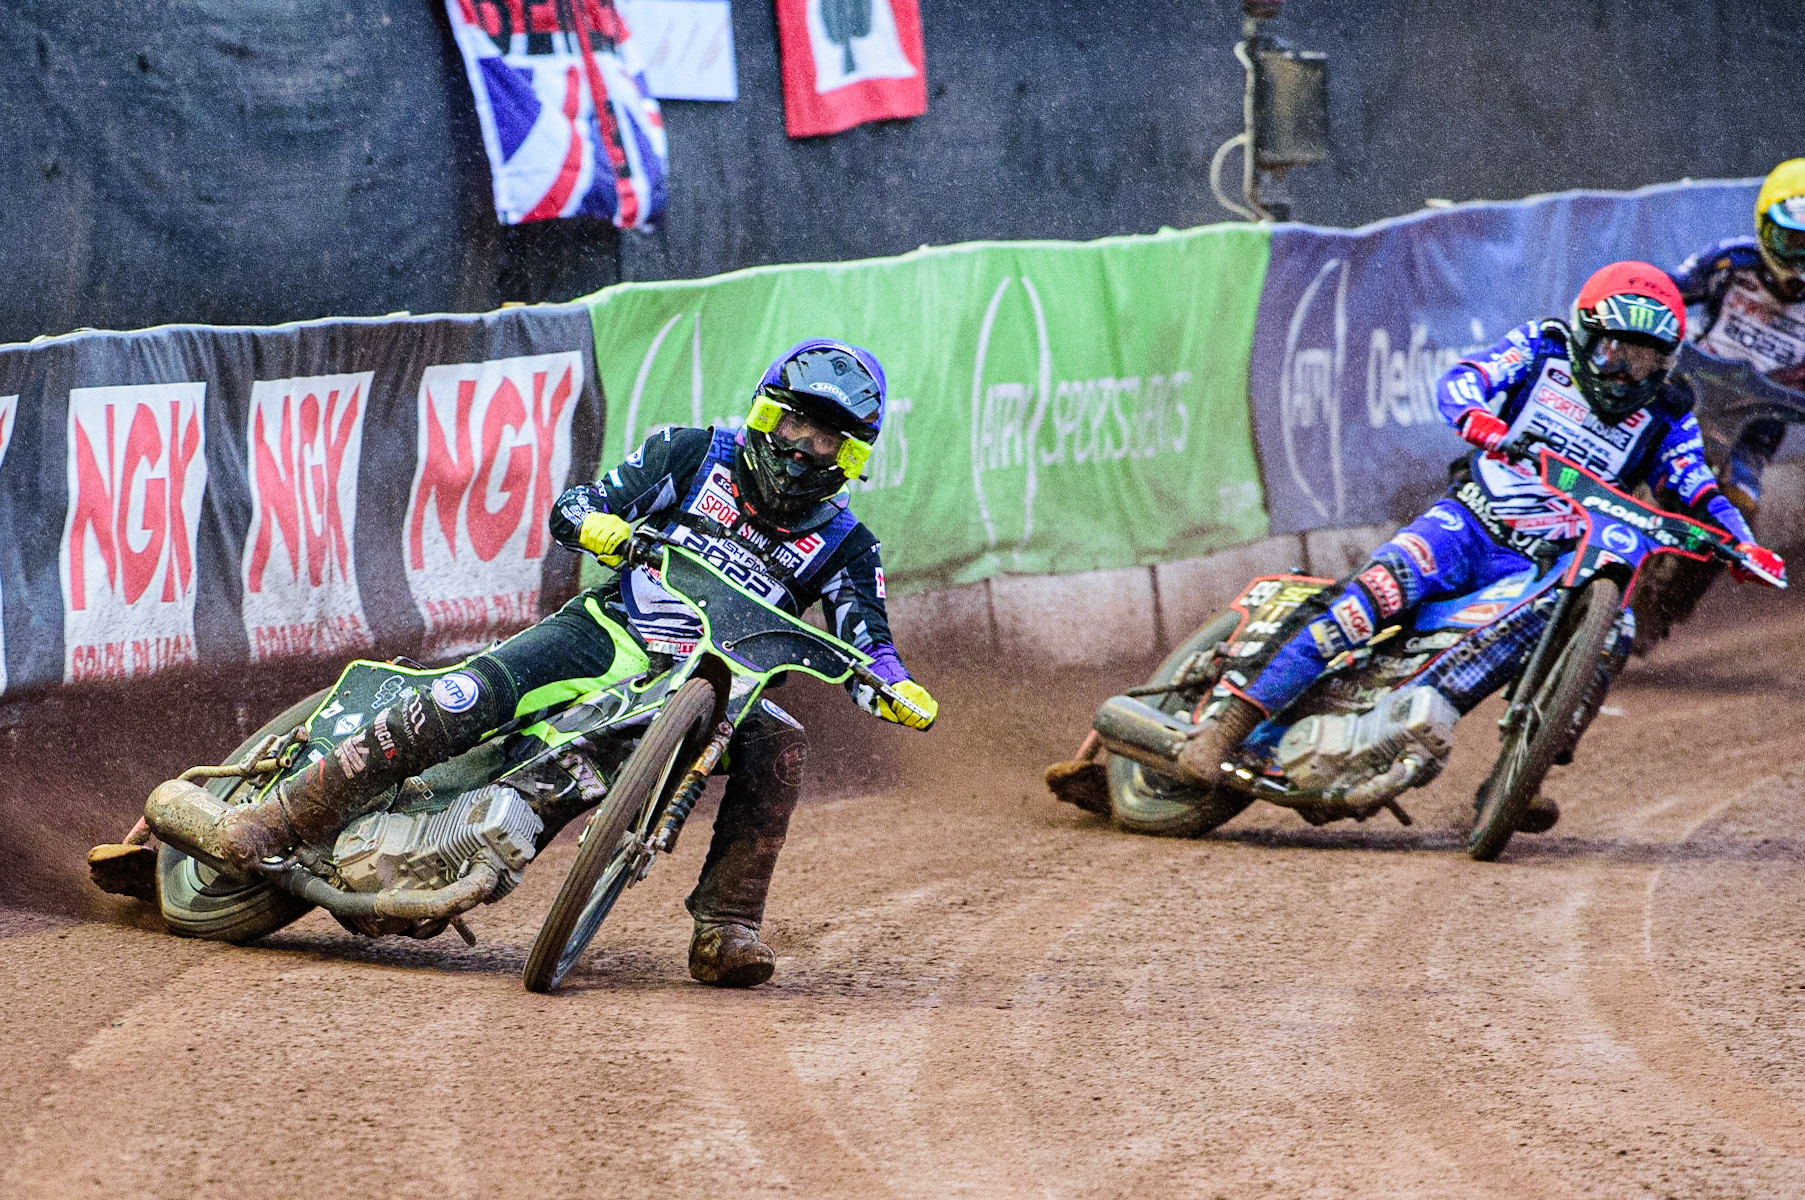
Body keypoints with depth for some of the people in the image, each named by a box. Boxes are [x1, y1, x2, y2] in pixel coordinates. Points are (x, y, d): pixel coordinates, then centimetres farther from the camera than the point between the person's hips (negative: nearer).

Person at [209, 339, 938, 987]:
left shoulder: (843, 545, 7)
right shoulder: (694, 456, 5)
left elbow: (863, 646, -2)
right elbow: (571, 508, 2)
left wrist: (900, 691, -25)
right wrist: (602, 527, -23)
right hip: (612, 634, -1)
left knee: (778, 747, -31)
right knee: (474, 693, -27)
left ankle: (725, 929, -29)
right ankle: (295, 812, -25)